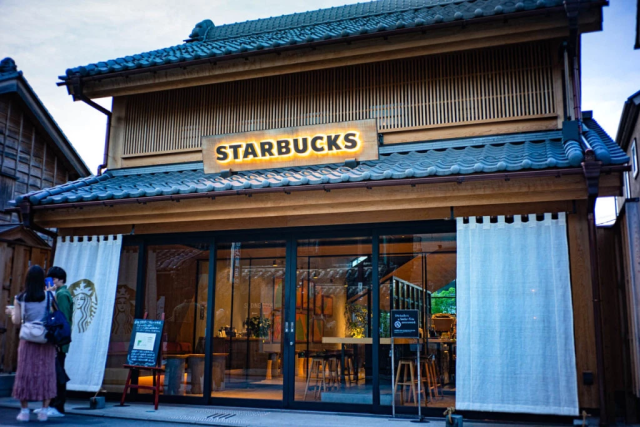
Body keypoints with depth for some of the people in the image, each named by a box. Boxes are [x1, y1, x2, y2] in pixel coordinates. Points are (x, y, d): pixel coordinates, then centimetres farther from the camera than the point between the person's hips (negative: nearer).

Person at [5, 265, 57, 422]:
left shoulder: (20, 298, 0)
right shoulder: (50, 296, -2)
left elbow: (16, 321, -1)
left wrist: (11, 312, 19)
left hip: (28, 340, 1)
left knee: (25, 373, 9)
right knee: (46, 373, 5)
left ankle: (24, 411, 12)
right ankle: (44, 411, 5)